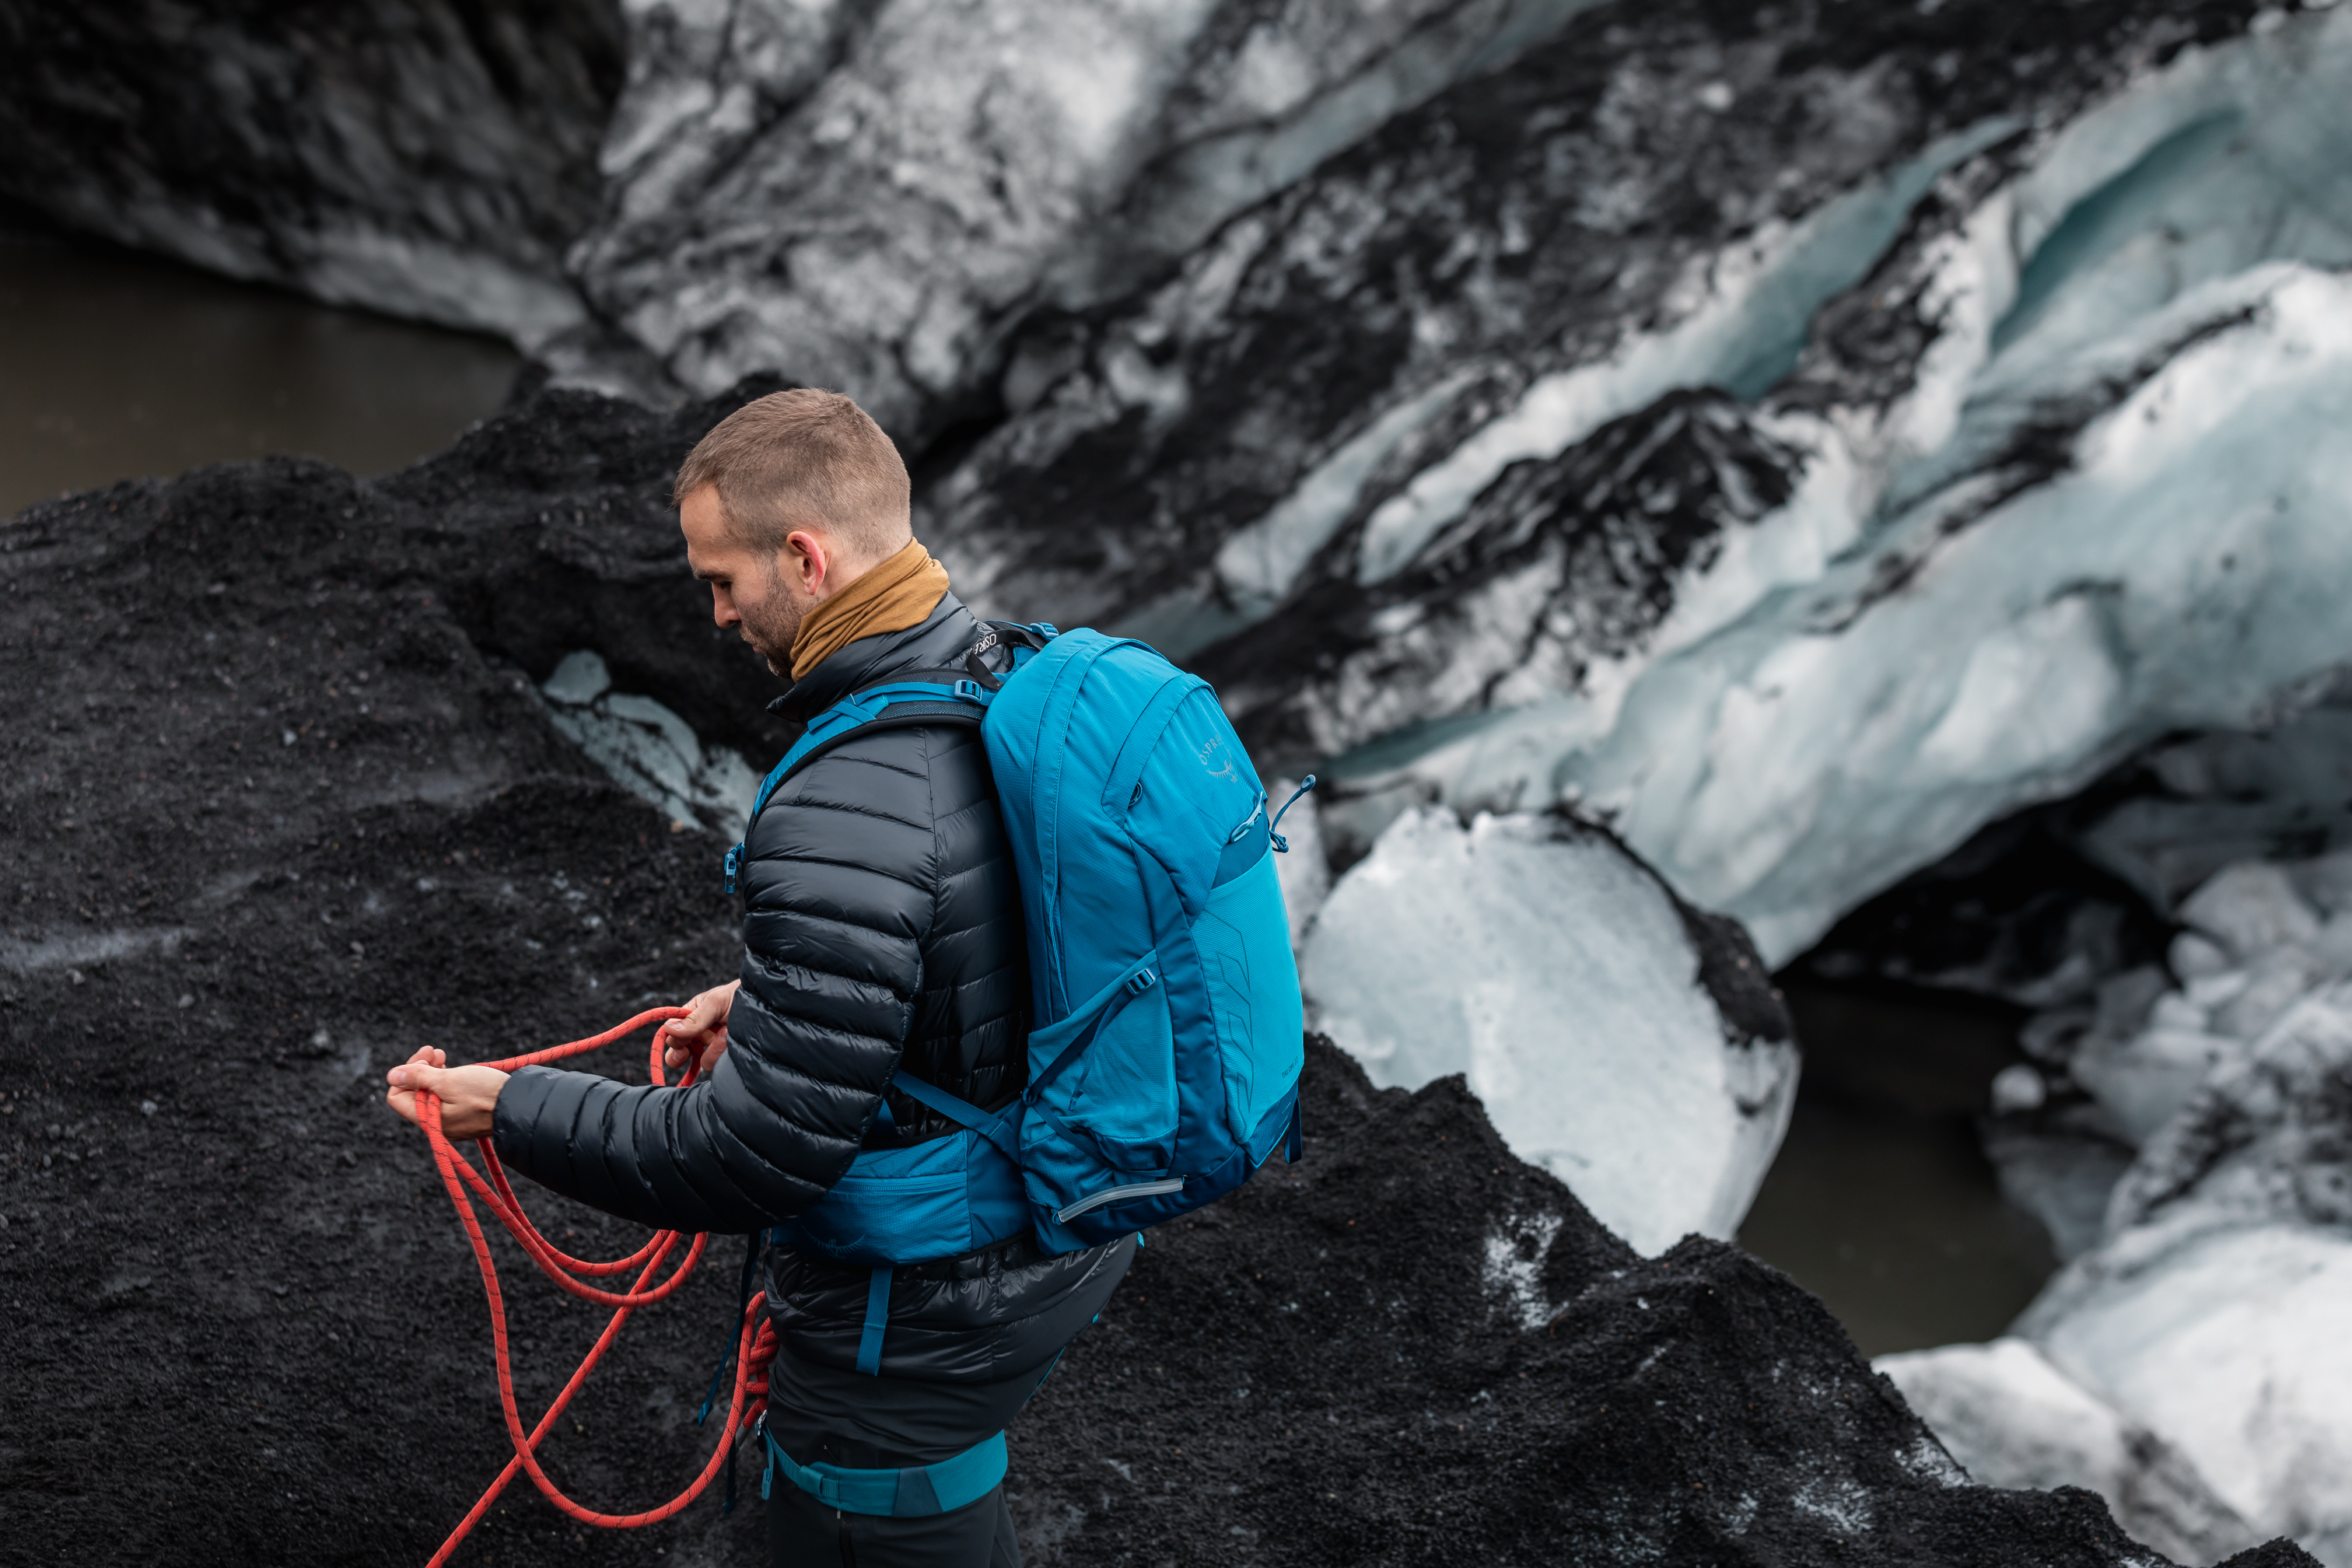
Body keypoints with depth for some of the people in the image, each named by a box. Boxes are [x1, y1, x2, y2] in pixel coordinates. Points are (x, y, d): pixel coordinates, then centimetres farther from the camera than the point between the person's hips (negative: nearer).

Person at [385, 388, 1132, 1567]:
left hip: (923, 1319, -8)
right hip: (1067, 1236, 8)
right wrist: (766, 1000, 9)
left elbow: (756, 1161, -28)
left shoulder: (842, 824, -33)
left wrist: (513, 1111, -16)